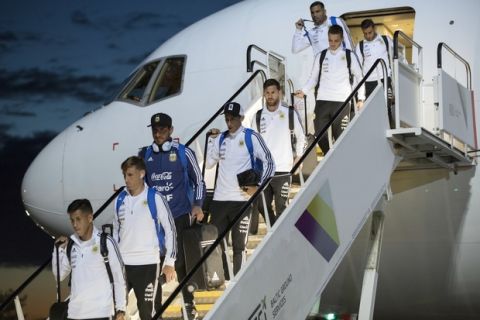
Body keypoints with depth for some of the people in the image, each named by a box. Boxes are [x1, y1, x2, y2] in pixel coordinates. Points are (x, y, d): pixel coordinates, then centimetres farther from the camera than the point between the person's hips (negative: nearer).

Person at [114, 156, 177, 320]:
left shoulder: (155, 198, -5)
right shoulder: (120, 200, 9)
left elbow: (170, 230, -3)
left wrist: (169, 262, -7)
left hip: (148, 264, -4)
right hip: (122, 264, 4)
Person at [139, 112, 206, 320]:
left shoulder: (183, 153, 0)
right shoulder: (145, 155, 8)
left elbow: (198, 181, 5)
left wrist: (197, 205, -5)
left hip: (180, 217, -2)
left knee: (180, 262, 0)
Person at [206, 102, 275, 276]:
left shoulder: (251, 137, -3)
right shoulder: (221, 138, 12)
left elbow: (269, 162, -3)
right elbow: (209, 163, 14)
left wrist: (258, 186, -11)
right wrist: (211, 139, 8)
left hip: (241, 200, -5)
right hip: (219, 199, 5)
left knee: (239, 245, 1)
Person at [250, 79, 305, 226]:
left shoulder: (290, 114, 1)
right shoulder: (258, 117, 7)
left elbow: (301, 138, 10)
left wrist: (298, 157, 5)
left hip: (283, 169, -3)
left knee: (281, 206, -3)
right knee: (262, 205, 8)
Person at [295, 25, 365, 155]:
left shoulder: (349, 56, 5)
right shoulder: (321, 56, 10)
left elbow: (359, 77, 10)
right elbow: (314, 77, 14)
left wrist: (361, 98, 3)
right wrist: (303, 91, -2)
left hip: (342, 101, -2)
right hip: (322, 100, 2)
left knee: (340, 135, -6)